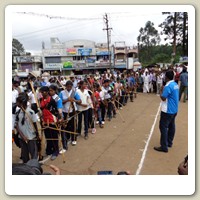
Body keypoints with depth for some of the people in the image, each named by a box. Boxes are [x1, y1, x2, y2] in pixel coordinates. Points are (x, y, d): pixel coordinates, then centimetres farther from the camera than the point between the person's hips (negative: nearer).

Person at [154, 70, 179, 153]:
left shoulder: (168, 86, -21)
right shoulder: (176, 85, 8)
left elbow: (163, 98, -19)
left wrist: (161, 91, -3)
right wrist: (164, 91, 12)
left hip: (167, 110, -9)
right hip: (174, 109, 10)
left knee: (163, 127, -4)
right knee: (171, 126, 17)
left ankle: (164, 147, 0)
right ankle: (169, 142, 29)